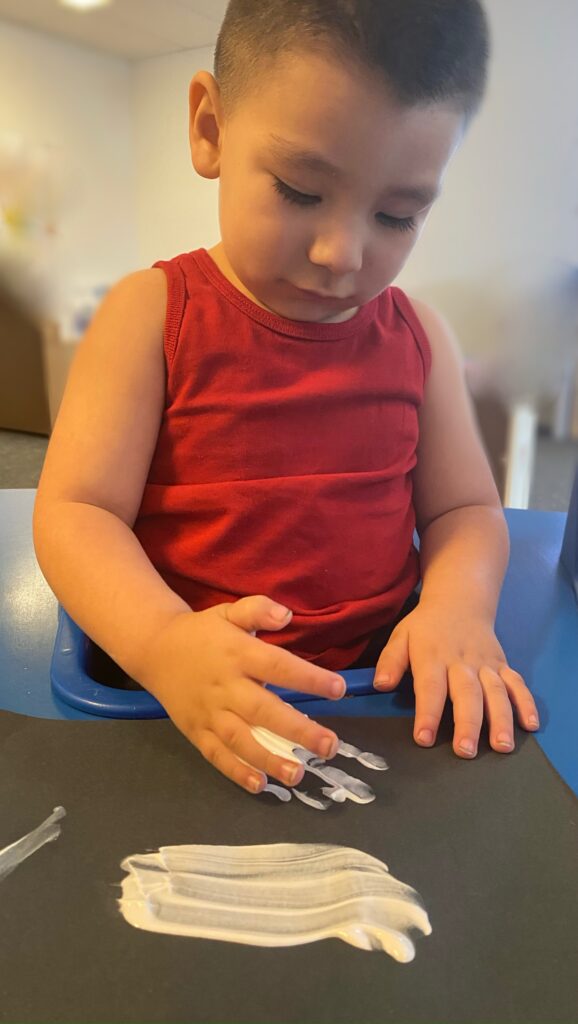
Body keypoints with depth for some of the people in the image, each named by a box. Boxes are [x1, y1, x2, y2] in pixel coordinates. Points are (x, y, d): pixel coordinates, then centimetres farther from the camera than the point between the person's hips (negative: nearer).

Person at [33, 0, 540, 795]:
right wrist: (163, 642, -30)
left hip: (378, 676, 3)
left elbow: (464, 508, 8)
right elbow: (75, 510, -11)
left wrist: (457, 607, -14)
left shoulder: (416, 335, 5)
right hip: (186, 698, -2)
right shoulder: (152, 313, -5)